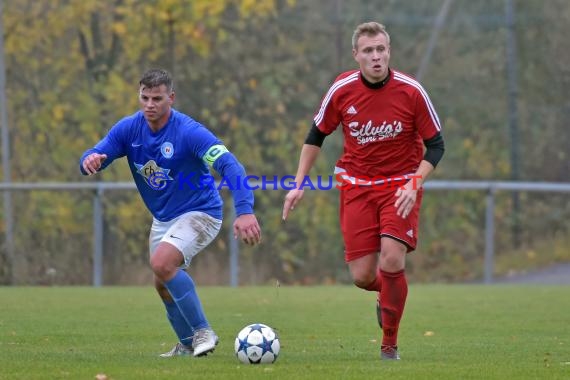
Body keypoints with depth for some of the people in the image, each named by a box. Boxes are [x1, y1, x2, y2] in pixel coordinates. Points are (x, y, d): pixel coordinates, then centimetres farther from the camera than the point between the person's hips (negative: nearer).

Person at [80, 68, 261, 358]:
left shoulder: (189, 132, -26)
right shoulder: (129, 128, -9)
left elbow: (229, 166, -35)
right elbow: (94, 158, -11)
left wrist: (244, 210, -49)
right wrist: (89, 161, -39)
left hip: (199, 213, -7)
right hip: (162, 218, 7)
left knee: (161, 263, -28)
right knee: (163, 285, 14)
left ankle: (203, 331, -15)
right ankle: (188, 345, 36)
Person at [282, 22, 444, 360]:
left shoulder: (411, 91, -13)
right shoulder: (341, 90, -8)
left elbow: (435, 145, -5)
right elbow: (316, 136, 7)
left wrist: (414, 185, -19)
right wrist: (299, 184, 2)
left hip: (400, 184, -2)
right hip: (356, 186, 2)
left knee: (392, 262, -20)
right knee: (362, 276, -5)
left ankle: (390, 344, -1)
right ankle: (387, 293, 35)